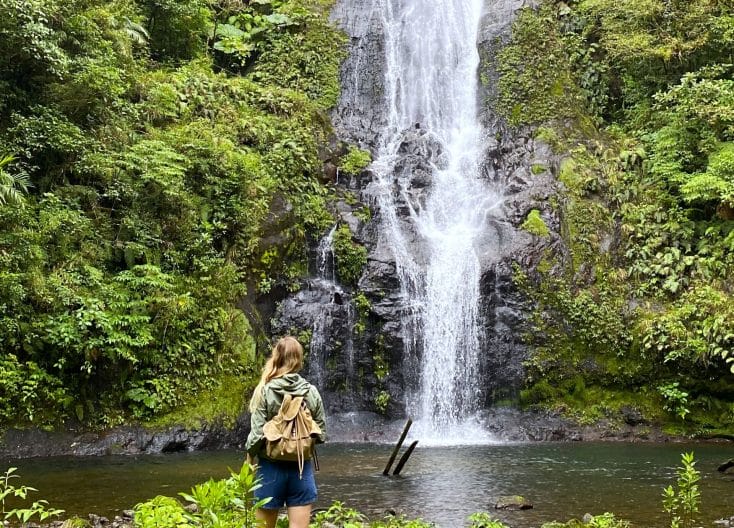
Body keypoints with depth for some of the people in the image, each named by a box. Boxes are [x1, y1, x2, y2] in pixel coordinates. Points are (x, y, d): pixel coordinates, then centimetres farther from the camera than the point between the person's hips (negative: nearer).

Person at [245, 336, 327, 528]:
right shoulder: (311, 391, -2)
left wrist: (249, 458, 6)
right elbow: (321, 435, 2)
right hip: (302, 468, 2)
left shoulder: (264, 390, -10)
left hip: (271, 467, -2)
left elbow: (257, 433, -11)